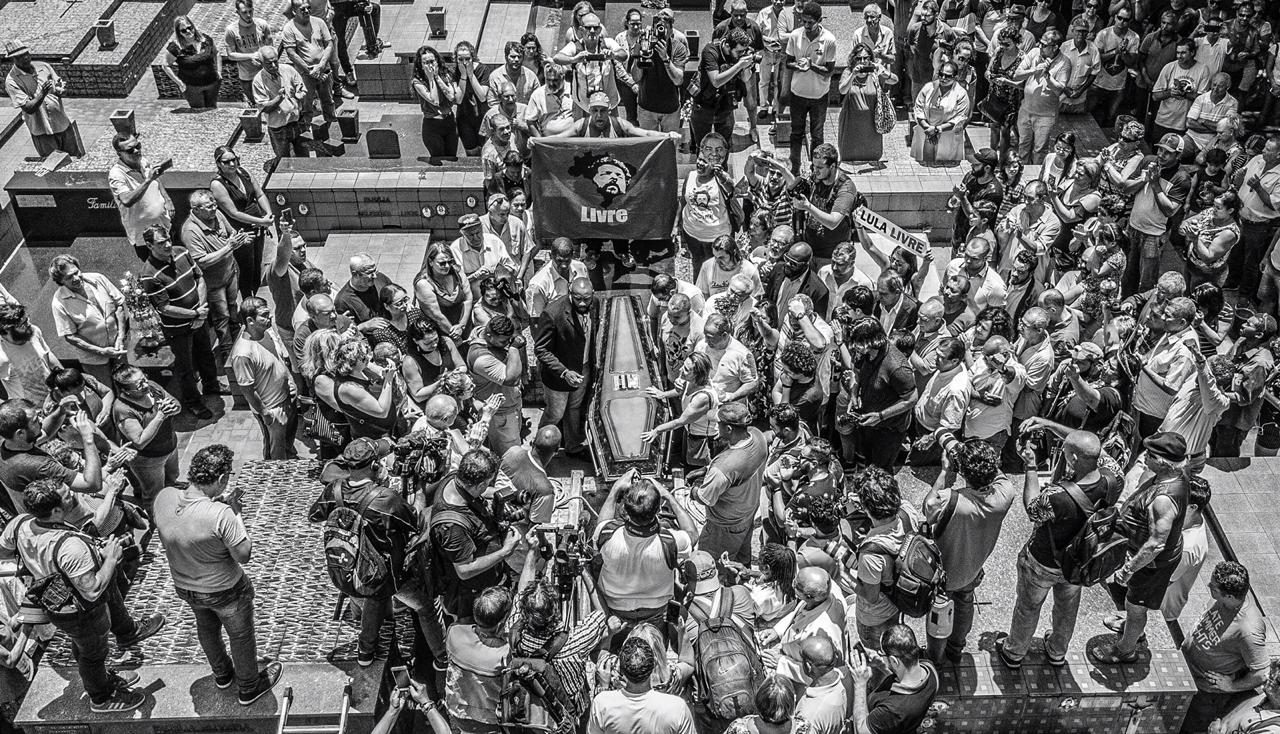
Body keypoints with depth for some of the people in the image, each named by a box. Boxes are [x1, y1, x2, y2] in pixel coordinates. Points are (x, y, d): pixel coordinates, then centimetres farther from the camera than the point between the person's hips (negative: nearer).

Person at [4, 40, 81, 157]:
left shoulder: (43, 66, 2)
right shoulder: (11, 81, -12)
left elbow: (61, 91, 5)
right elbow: (28, 108, -18)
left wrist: (60, 89, -20)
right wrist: (42, 94, -35)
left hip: (63, 123, 4)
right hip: (42, 132, -4)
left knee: (79, 158, 11)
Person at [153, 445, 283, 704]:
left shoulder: (163, 498, -22)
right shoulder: (221, 515, -40)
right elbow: (244, 555, -25)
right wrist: (235, 512, -19)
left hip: (184, 586, 6)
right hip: (224, 591, -5)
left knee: (206, 628, 33)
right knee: (241, 636, 23)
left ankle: (222, 674, 59)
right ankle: (250, 688, 46)